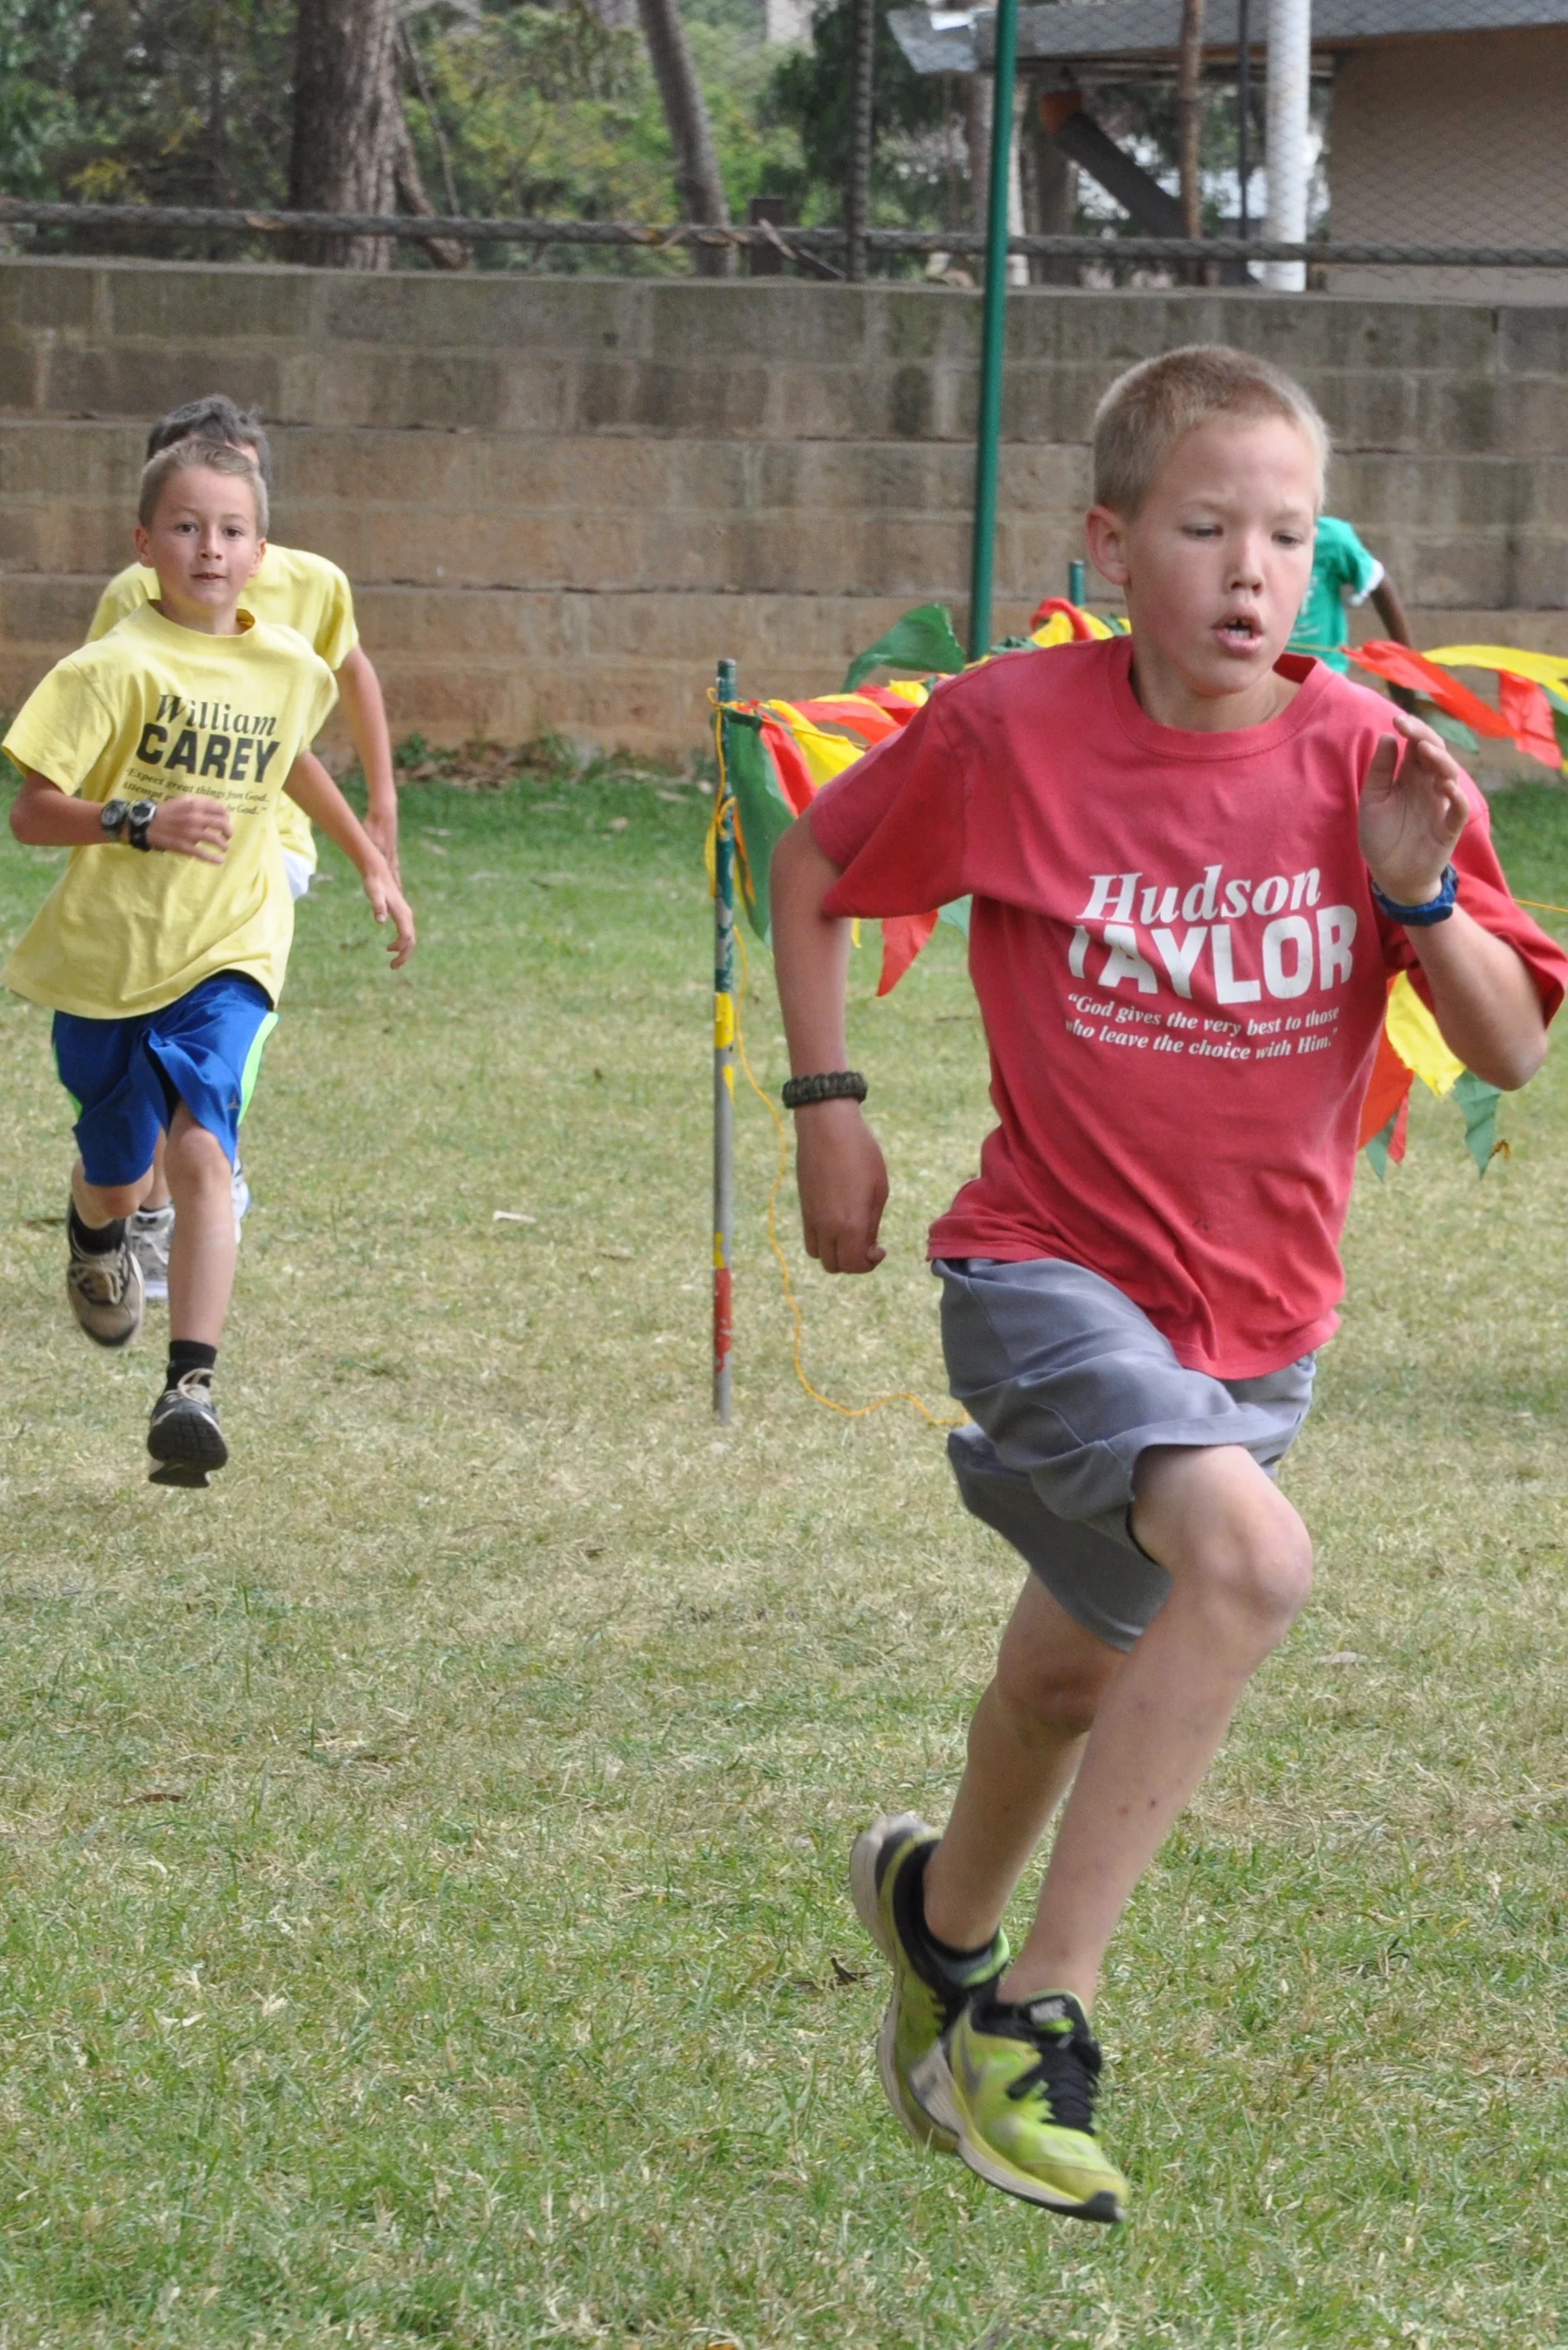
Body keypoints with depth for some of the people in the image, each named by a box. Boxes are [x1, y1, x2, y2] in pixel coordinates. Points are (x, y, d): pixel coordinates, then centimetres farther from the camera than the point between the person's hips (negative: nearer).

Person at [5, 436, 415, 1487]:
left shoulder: (288, 666, 2)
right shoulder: (119, 667, -13)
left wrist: (371, 861, 32)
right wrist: (141, 822, -32)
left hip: (226, 956, 1)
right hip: (107, 954, -1)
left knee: (202, 1149, -20)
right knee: (119, 1178, 13)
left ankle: (192, 1386, -27)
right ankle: (98, 1236, 52)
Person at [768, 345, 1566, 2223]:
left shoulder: (1365, 759, -7)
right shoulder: (1012, 731, -12)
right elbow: (812, 872, 5)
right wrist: (826, 1106, 0)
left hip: (1257, 1322, 4)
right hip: (1052, 1272, -4)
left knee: (1080, 1674, 22)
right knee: (1251, 1558, -30)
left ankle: (941, 1907, 56)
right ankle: (1034, 2016, -20)